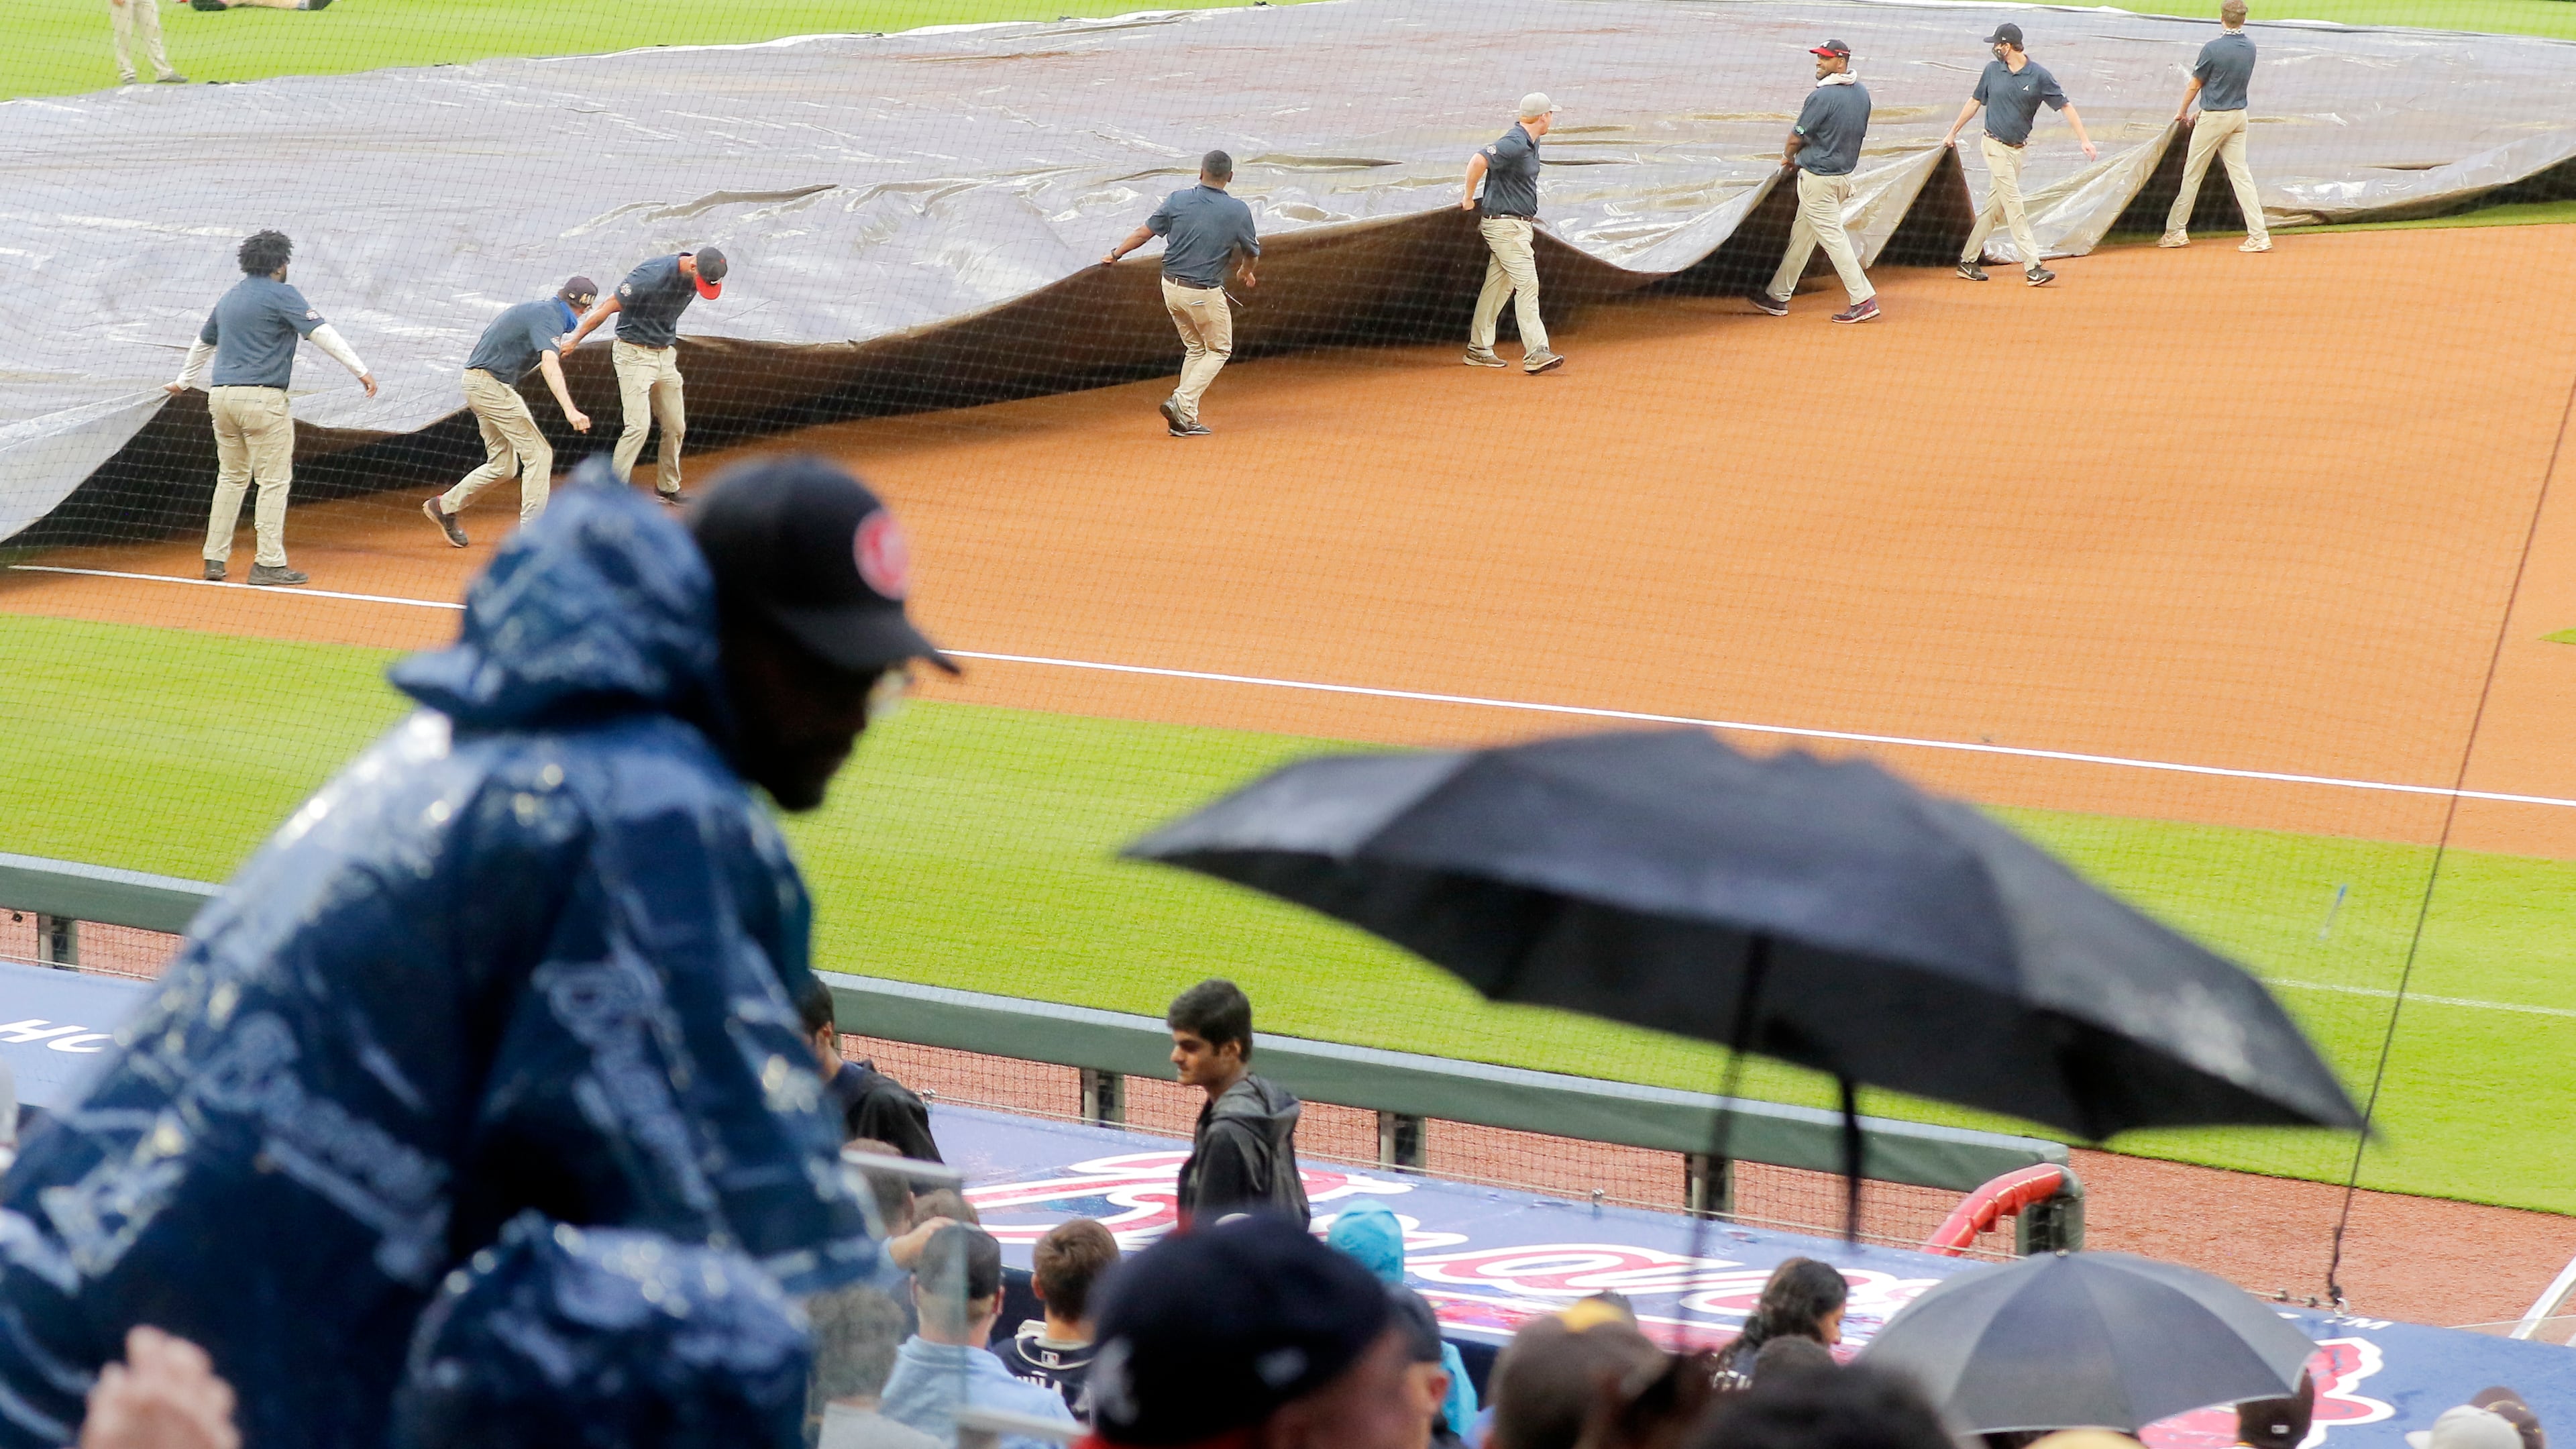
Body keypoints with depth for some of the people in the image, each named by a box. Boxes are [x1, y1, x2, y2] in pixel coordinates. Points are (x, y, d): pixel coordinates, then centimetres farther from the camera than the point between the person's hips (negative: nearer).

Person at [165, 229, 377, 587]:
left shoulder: (230, 298, 18)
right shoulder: (282, 296, -4)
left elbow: (204, 342, 31)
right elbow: (322, 333, -13)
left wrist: (184, 382, 46)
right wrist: (360, 371, -15)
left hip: (221, 396, 7)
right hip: (262, 397, -7)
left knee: (231, 477, 16)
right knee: (275, 480, -3)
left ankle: (215, 558, 15)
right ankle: (268, 563, -6)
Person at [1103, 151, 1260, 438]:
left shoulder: (1178, 200, -4)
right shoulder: (1237, 210, -10)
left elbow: (1145, 232, 0)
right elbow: (1252, 252, 4)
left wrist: (1115, 254, 14)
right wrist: (1245, 272, 27)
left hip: (1171, 286, 4)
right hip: (1205, 293, -4)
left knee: (1195, 348, 21)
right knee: (1219, 350, 14)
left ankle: (1186, 418, 15)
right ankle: (1182, 402, -4)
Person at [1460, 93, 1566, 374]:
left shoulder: (1530, 142, 13)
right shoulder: (1514, 144, -20)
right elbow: (1478, 161, -29)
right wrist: (1470, 198, -16)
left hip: (1520, 224, 10)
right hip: (1506, 224, -10)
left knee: (1498, 285, 13)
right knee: (1527, 284, -14)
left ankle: (1478, 350, 19)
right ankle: (1535, 353, -18)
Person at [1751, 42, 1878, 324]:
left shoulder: (1823, 97, -21)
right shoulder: (1862, 93, 5)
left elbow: (1798, 137, -13)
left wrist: (1788, 157, 11)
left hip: (1818, 178, -9)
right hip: (1845, 172, 9)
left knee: (1833, 237, -5)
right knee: (1802, 234, 17)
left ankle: (1864, 300, -8)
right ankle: (1778, 296, 26)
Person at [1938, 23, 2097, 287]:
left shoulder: (2039, 75, -5)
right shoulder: (1992, 70, 1)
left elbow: (2066, 106, -5)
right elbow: (1975, 101, 14)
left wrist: (2084, 140, -13)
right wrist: (1953, 132, 19)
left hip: (2017, 149, 2)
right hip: (1996, 146, -2)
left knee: (1994, 209, 8)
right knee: (2014, 207, -10)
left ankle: (1968, 261, 20)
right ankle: (2032, 267, -15)